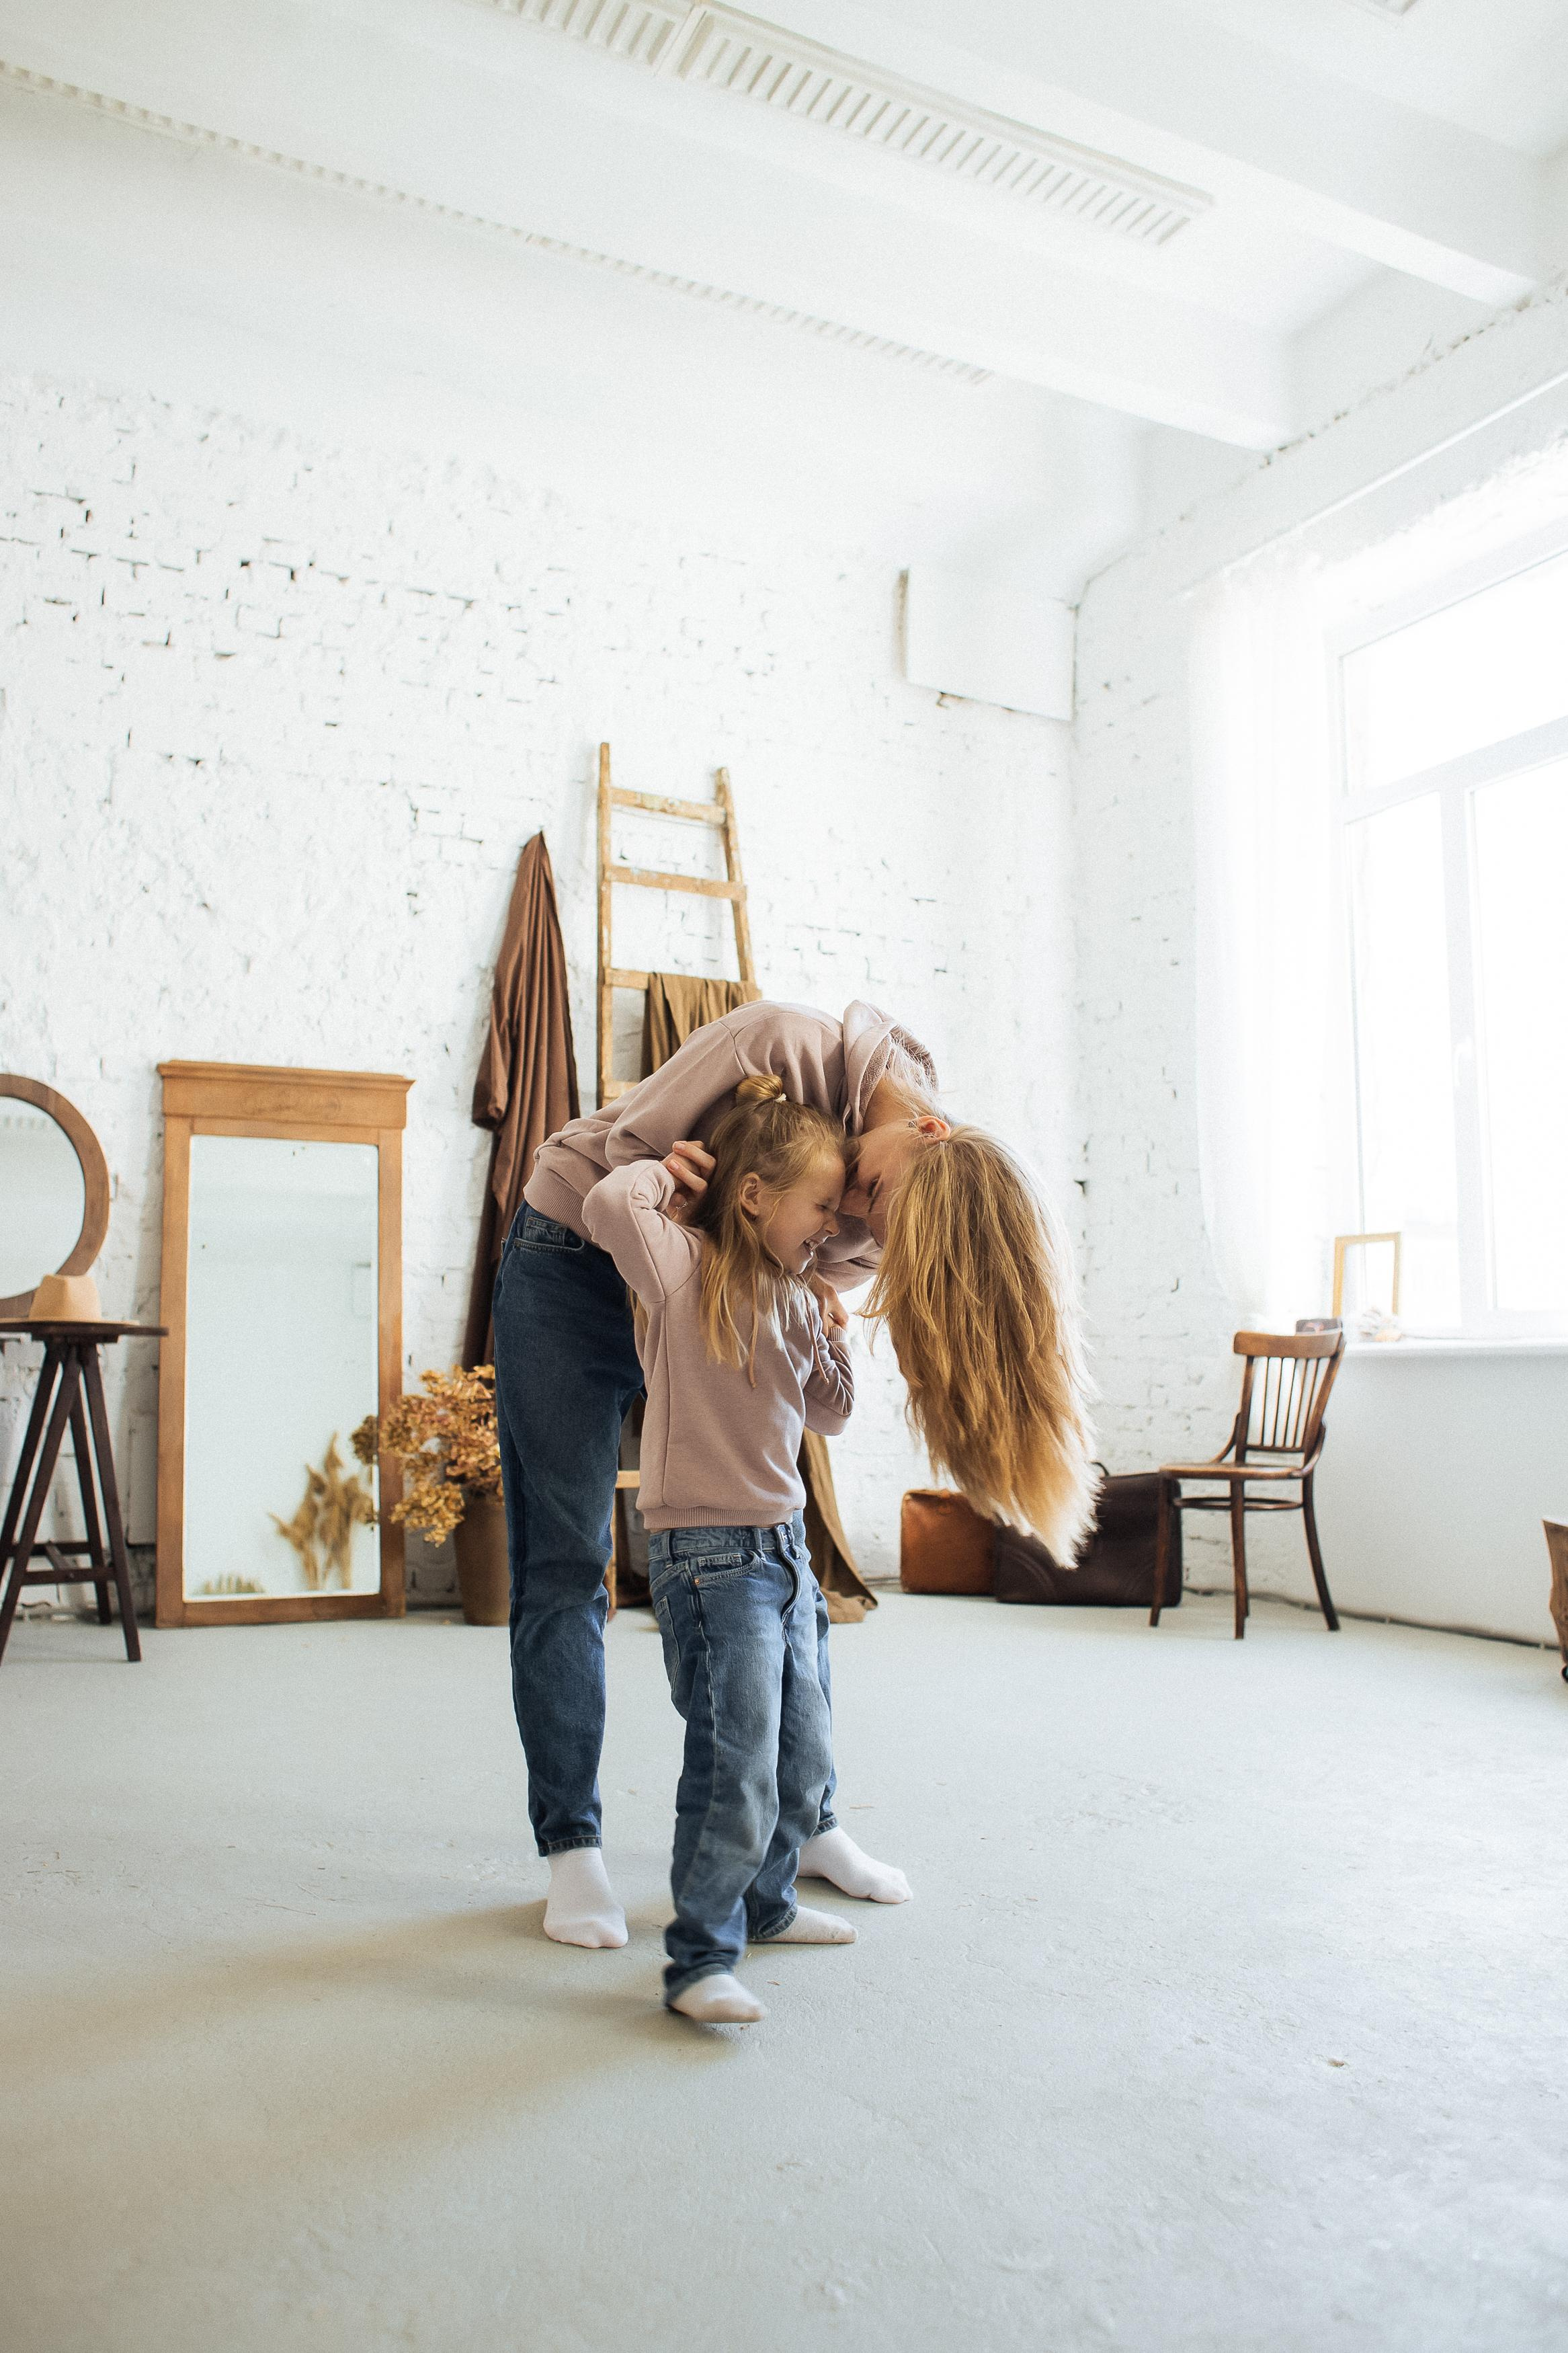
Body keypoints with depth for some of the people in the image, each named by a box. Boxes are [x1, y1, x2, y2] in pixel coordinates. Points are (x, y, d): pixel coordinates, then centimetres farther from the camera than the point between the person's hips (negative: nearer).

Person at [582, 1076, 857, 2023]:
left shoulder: (795, 1299, 9)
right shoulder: (686, 1269, -13)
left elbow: (829, 1416, 19)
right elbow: (611, 1204, -32)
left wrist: (836, 1342, 5)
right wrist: (667, 1165, -13)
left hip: (785, 1549, 8)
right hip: (709, 1553, -8)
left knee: (805, 1758, 18)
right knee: (736, 1768, -8)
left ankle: (764, 1902, 40)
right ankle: (701, 1960, 9)